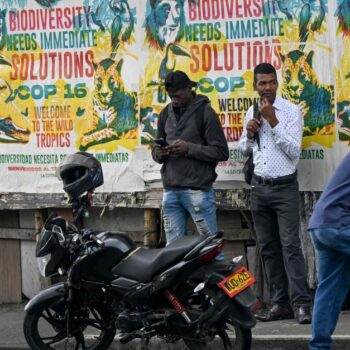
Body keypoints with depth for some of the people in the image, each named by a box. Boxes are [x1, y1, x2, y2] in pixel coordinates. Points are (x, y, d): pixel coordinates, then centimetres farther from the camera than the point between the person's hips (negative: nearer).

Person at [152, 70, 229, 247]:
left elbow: (221, 152, -6)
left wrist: (189, 148, -15)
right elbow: (155, 152, 19)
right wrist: (160, 153, -5)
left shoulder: (205, 112, -2)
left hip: (198, 191, -5)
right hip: (171, 191, 5)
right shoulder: (166, 113, 15)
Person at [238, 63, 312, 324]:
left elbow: (294, 150, -14)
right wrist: (249, 134, -1)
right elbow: (244, 149, 21)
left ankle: (301, 303, -17)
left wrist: (273, 122, -19)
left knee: (290, 245, -13)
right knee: (268, 248, 5)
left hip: (284, 187, -6)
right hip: (259, 187, 6)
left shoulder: (291, 111, -7)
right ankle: (280, 302, 8)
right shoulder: (252, 112, 11)